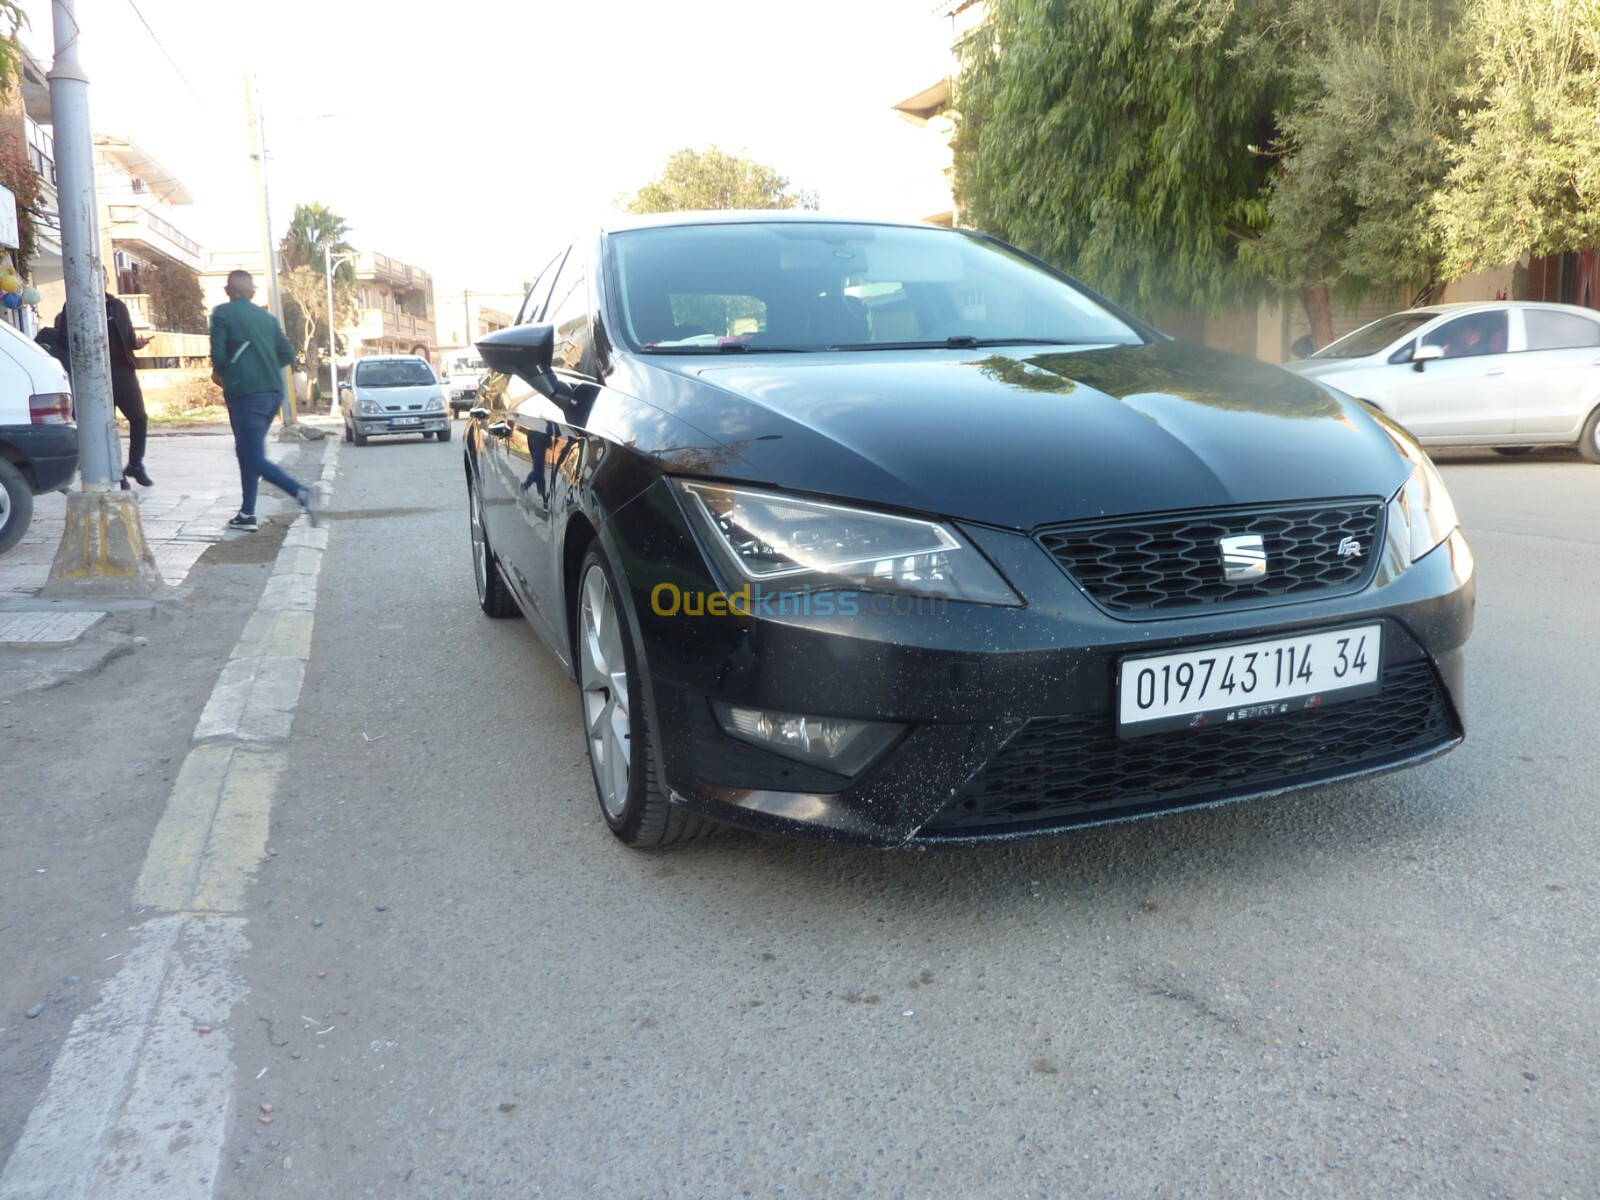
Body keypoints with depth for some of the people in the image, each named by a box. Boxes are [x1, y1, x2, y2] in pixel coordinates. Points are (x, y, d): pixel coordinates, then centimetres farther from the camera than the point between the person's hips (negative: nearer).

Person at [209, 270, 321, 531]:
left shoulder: (222, 313, -2)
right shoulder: (267, 317, 14)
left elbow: (218, 353, -10)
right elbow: (287, 354, 10)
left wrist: (219, 374, 10)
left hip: (245, 392, -7)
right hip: (273, 392, 7)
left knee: (255, 458, -8)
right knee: (247, 451, 18)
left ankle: (302, 492, -30)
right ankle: (247, 514, 18)